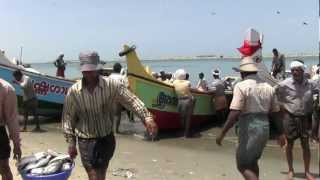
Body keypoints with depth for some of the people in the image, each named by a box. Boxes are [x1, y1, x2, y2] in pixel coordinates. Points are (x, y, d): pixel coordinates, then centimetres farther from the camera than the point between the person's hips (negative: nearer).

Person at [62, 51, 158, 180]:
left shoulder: (111, 85, -11)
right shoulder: (73, 91, -8)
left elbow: (132, 100, -16)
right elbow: (68, 118, 0)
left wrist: (147, 118, -29)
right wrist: (71, 143, -1)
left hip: (107, 138, 1)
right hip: (86, 141, -1)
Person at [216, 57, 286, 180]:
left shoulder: (241, 86, -11)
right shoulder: (268, 87, 10)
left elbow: (234, 114, -20)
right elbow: (276, 113, 13)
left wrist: (222, 133, -15)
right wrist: (281, 133, 21)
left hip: (249, 130, -7)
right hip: (264, 128, 7)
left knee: (243, 166, 2)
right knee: (252, 161, 24)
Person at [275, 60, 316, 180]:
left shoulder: (310, 84, -4)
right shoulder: (284, 84, -11)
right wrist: (282, 106, -3)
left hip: (304, 117, 2)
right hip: (290, 117, -2)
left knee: (306, 145, 7)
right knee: (290, 144, 9)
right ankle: (290, 170, 24)